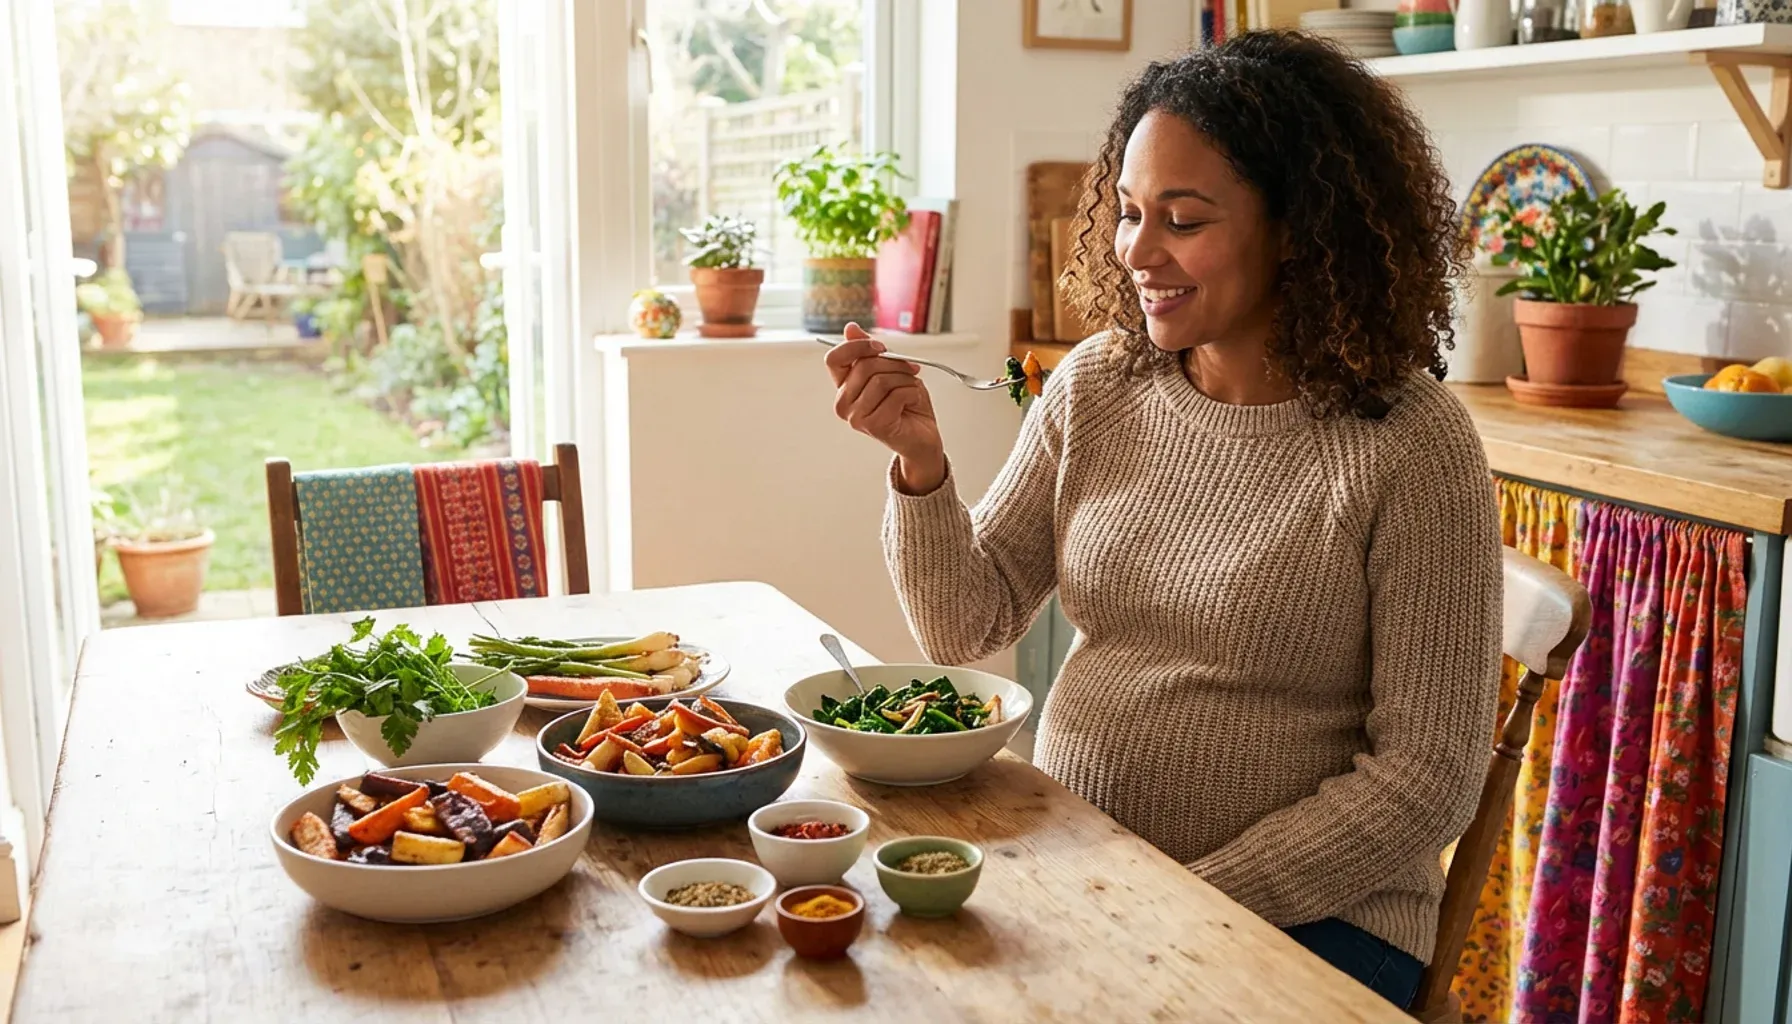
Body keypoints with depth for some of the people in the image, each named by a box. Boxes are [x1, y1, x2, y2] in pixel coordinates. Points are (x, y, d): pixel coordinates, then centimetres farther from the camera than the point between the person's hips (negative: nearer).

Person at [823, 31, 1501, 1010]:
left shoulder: (1410, 446, -14)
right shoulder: (1096, 385, 1)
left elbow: (1427, 778, -12)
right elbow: (967, 626, 3)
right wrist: (920, 461, -13)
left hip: (1304, 914, -4)